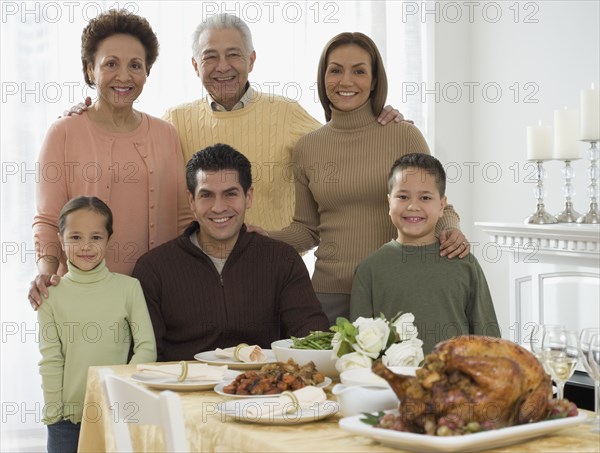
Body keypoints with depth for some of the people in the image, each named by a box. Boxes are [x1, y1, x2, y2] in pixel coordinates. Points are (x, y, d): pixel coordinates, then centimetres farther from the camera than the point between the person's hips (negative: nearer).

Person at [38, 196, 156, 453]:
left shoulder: (129, 288, -3)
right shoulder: (51, 295, -1)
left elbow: (147, 348, -4)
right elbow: (50, 360, -1)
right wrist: (53, 415, -4)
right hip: (67, 416, 1)